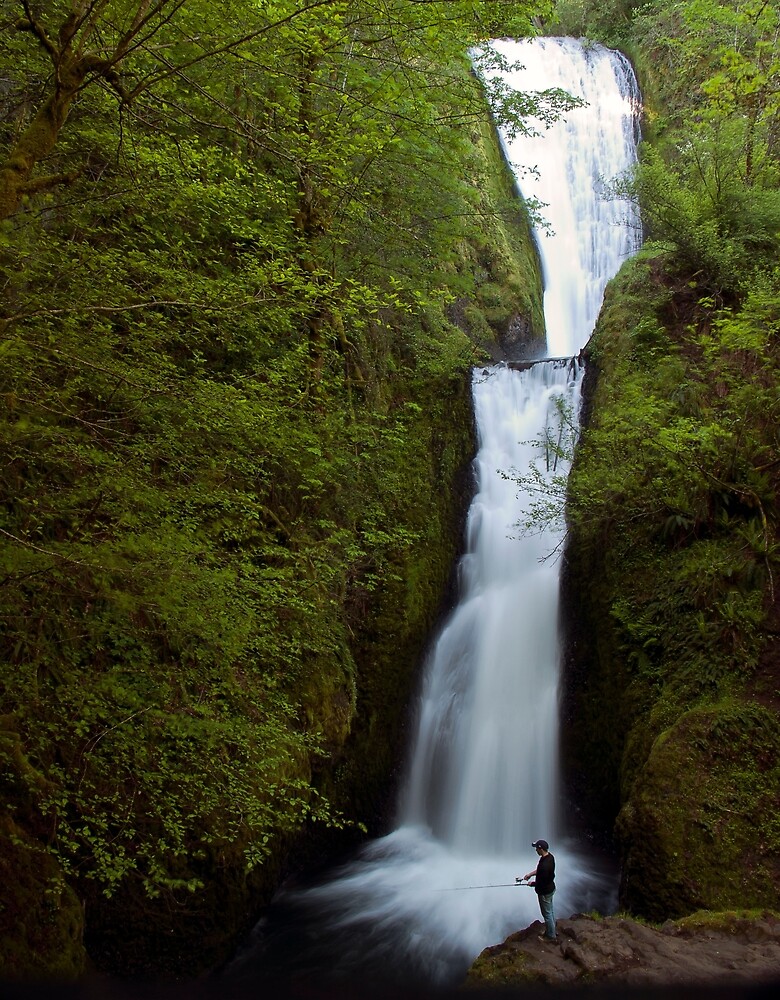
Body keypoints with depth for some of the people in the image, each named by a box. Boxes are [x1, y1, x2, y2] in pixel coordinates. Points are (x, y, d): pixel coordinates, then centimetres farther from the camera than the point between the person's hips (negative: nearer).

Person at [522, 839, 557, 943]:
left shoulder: (545, 865, -36)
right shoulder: (550, 856, -7)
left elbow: (542, 882, -28)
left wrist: (532, 883, -11)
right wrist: (530, 874, 5)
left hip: (545, 892, -9)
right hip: (551, 888, 9)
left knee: (547, 914, 9)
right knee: (550, 911, 24)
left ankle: (551, 937, 24)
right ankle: (551, 931, 41)